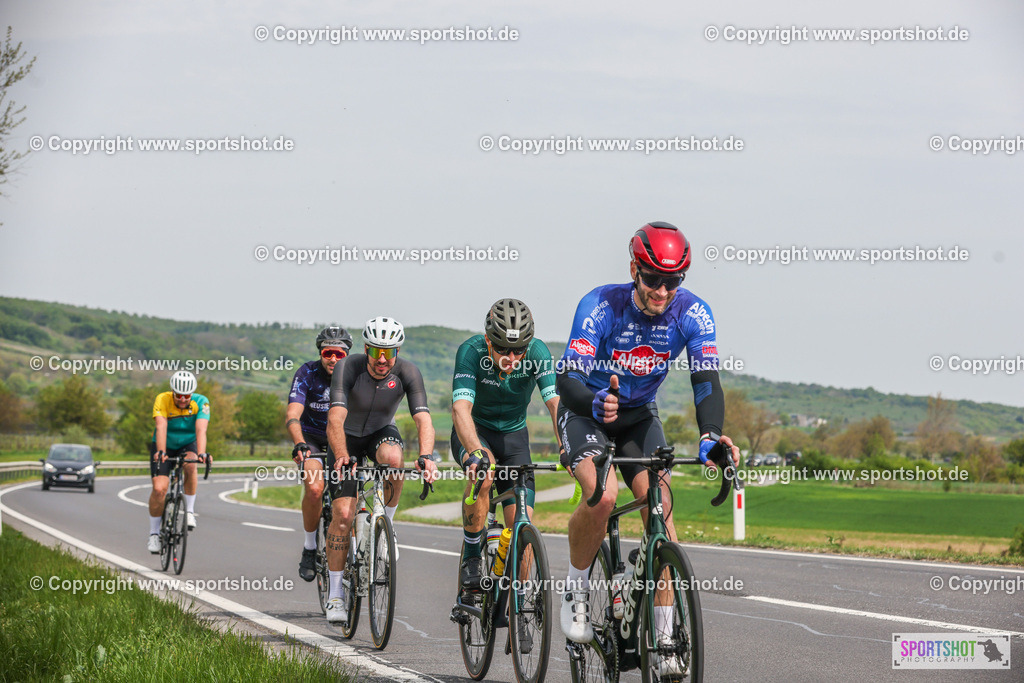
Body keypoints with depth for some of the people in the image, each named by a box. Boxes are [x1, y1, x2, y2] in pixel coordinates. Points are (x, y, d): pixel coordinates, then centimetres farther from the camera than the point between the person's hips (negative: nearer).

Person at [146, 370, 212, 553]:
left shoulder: (201, 402, -22)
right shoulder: (162, 400, -24)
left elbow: (201, 429, -35)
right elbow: (161, 427, -38)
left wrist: (201, 453, -52)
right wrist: (161, 452, -54)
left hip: (187, 444, 1)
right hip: (165, 446, -1)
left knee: (190, 465, -35)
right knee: (159, 488, -16)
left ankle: (190, 510, -16)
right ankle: (154, 534, 1)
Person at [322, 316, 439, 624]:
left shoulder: (407, 372, -24)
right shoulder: (348, 369, -28)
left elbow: (423, 419, -32)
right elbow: (335, 418, -39)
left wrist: (426, 455, -50)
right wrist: (342, 456, -54)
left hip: (382, 432, 1)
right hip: (348, 439, -1)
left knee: (392, 456, -37)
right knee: (343, 514, -12)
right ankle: (335, 594, -1)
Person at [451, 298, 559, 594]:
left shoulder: (537, 352, -23)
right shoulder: (471, 351, -28)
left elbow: (556, 403, -33)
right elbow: (460, 408, -40)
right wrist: (475, 451, -58)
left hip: (514, 435, 2)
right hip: (473, 431, -2)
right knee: (482, 470, -36)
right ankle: (470, 557, -19)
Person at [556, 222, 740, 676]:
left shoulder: (692, 313, -20)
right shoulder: (600, 306, -28)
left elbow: (706, 382, -26)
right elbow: (568, 379, -36)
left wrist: (710, 435, -46)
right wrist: (595, 402, -58)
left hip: (639, 416, 3)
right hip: (586, 412, -3)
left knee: (660, 506, -17)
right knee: (603, 496, -30)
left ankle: (664, 637, -11)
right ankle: (576, 589, -4)